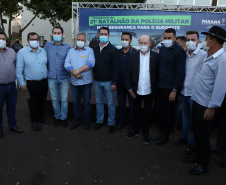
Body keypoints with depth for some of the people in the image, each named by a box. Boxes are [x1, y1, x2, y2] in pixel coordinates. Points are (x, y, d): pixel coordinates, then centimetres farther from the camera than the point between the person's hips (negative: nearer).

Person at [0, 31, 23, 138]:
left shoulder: (11, 51, 9)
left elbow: (16, 66, 18)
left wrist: (17, 78, 14)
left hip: (12, 85, 4)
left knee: (12, 106, 15)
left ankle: (12, 125, 32)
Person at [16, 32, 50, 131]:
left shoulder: (43, 51, 7)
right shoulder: (22, 52, -5)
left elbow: (48, 64, 13)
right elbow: (19, 69, -5)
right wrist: (21, 83, -8)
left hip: (45, 81, 4)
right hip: (32, 83, -4)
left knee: (43, 101, 16)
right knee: (34, 102, 6)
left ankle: (41, 116, 36)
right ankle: (34, 121, 22)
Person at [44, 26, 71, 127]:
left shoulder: (67, 47, 0)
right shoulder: (48, 45, 4)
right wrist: (46, 71, 9)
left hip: (64, 78, -1)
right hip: (51, 78, 1)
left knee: (64, 100, 5)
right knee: (54, 100, 12)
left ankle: (64, 117, 23)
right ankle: (57, 117, 30)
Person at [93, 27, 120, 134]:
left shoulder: (113, 50, -6)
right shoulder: (95, 49, 9)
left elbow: (116, 68, -10)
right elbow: (92, 64, 12)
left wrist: (114, 83, -14)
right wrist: (93, 77, 4)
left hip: (108, 81, -4)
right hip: (97, 81, 5)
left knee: (110, 104, 4)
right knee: (99, 102, 14)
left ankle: (111, 123, 18)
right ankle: (99, 121, 28)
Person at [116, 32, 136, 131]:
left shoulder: (135, 52, -10)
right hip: (120, 83, 4)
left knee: (132, 104, 9)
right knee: (121, 103, 15)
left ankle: (132, 123, 25)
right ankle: (121, 122, 31)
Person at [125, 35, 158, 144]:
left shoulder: (155, 56, -4)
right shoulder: (133, 56, -1)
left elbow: (158, 73, -3)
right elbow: (128, 74, 0)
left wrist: (156, 88, -7)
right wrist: (129, 88, -4)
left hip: (149, 91, -1)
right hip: (136, 91, 1)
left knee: (147, 113, 12)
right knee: (136, 112, 16)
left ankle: (145, 133, 29)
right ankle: (135, 130, 34)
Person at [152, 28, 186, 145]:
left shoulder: (179, 51, -11)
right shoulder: (162, 49, 8)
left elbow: (180, 72, -13)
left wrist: (175, 90, -16)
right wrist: (157, 83, 7)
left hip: (171, 88, -5)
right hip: (160, 87, 6)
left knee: (169, 112, 8)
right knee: (161, 110, 14)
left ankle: (166, 135, 23)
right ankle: (161, 131, 31)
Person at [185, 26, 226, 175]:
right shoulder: (210, 57, 11)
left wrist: (212, 107, -23)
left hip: (206, 105, -9)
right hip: (197, 101, 9)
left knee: (203, 135, 5)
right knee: (196, 130, 20)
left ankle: (203, 164, 24)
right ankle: (198, 156, 40)